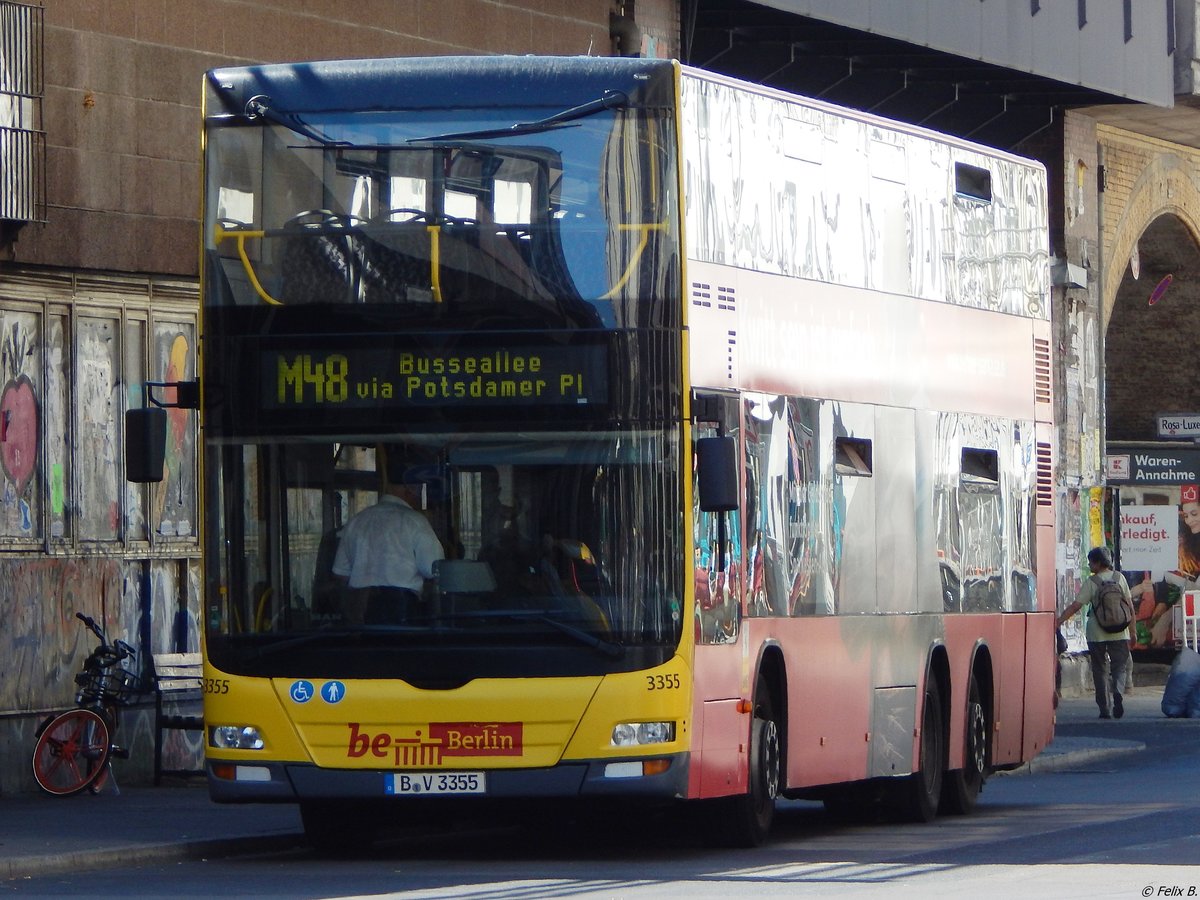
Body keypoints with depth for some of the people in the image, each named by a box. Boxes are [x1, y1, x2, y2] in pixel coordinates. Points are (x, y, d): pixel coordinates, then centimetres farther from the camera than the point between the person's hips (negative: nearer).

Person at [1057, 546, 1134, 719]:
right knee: (1119, 666, 5)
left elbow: (1076, 606, -11)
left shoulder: (1091, 583, -5)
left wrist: (1058, 621, -10)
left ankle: (1105, 708, 5)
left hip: (1096, 633, -2)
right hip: (1119, 632, 2)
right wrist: (1132, 630, 13)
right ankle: (1117, 692, -25)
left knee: (1100, 669, 7)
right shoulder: (1119, 578, 4)